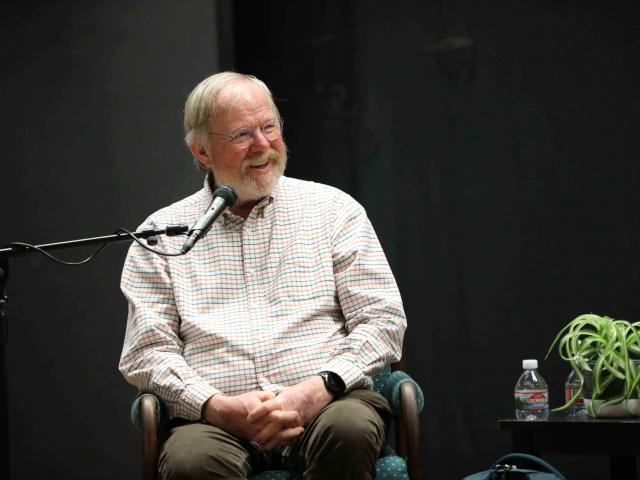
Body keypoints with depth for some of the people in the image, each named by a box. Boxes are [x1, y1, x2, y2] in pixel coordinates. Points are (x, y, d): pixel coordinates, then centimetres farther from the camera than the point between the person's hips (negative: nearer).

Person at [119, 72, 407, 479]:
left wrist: (319, 390, -10)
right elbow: (146, 352, 7)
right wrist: (218, 407, -11)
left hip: (325, 403, 2)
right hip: (218, 419, -1)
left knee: (349, 429, -34)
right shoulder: (162, 233, 13)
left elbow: (383, 321, 7)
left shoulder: (333, 208, 14)